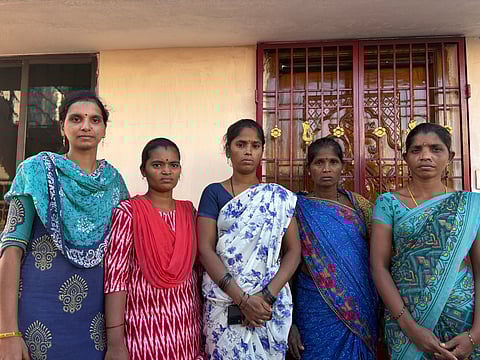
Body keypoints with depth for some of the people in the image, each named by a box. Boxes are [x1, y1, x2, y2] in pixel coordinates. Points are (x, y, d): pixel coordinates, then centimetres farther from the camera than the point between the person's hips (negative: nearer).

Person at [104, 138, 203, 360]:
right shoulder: (128, 212, -8)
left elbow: (196, 271, 10)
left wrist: (202, 328, 9)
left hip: (186, 327, 4)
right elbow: (115, 276, -13)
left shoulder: (189, 212, 6)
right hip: (144, 326, -4)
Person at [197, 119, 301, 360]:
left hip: (271, 304, 1)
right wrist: (242, 299, -17)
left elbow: (293, 251, 0)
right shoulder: (214, 193, 1)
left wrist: (267, 296, -14)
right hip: (225, 304, -1)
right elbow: (205, 249, -7)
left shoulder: (279, 197, 6)